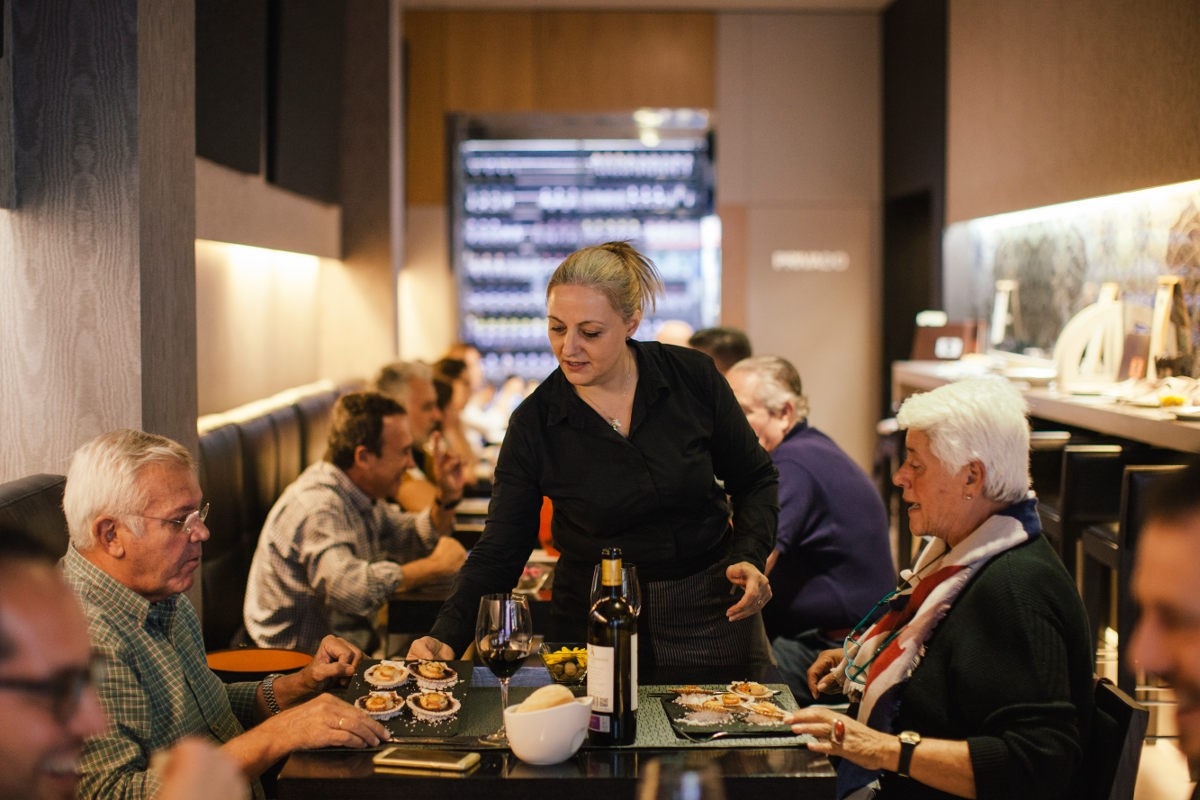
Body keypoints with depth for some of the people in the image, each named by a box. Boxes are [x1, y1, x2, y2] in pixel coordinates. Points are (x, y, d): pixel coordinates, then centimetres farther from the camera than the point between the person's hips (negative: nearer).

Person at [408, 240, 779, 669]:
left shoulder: (693, 377, -9)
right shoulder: (533, 424, -10)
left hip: (712, 617, 1)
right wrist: (446, 637, -23)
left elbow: (755, 480, 4)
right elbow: (499, 551, -9)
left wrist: (750, 557, -14)